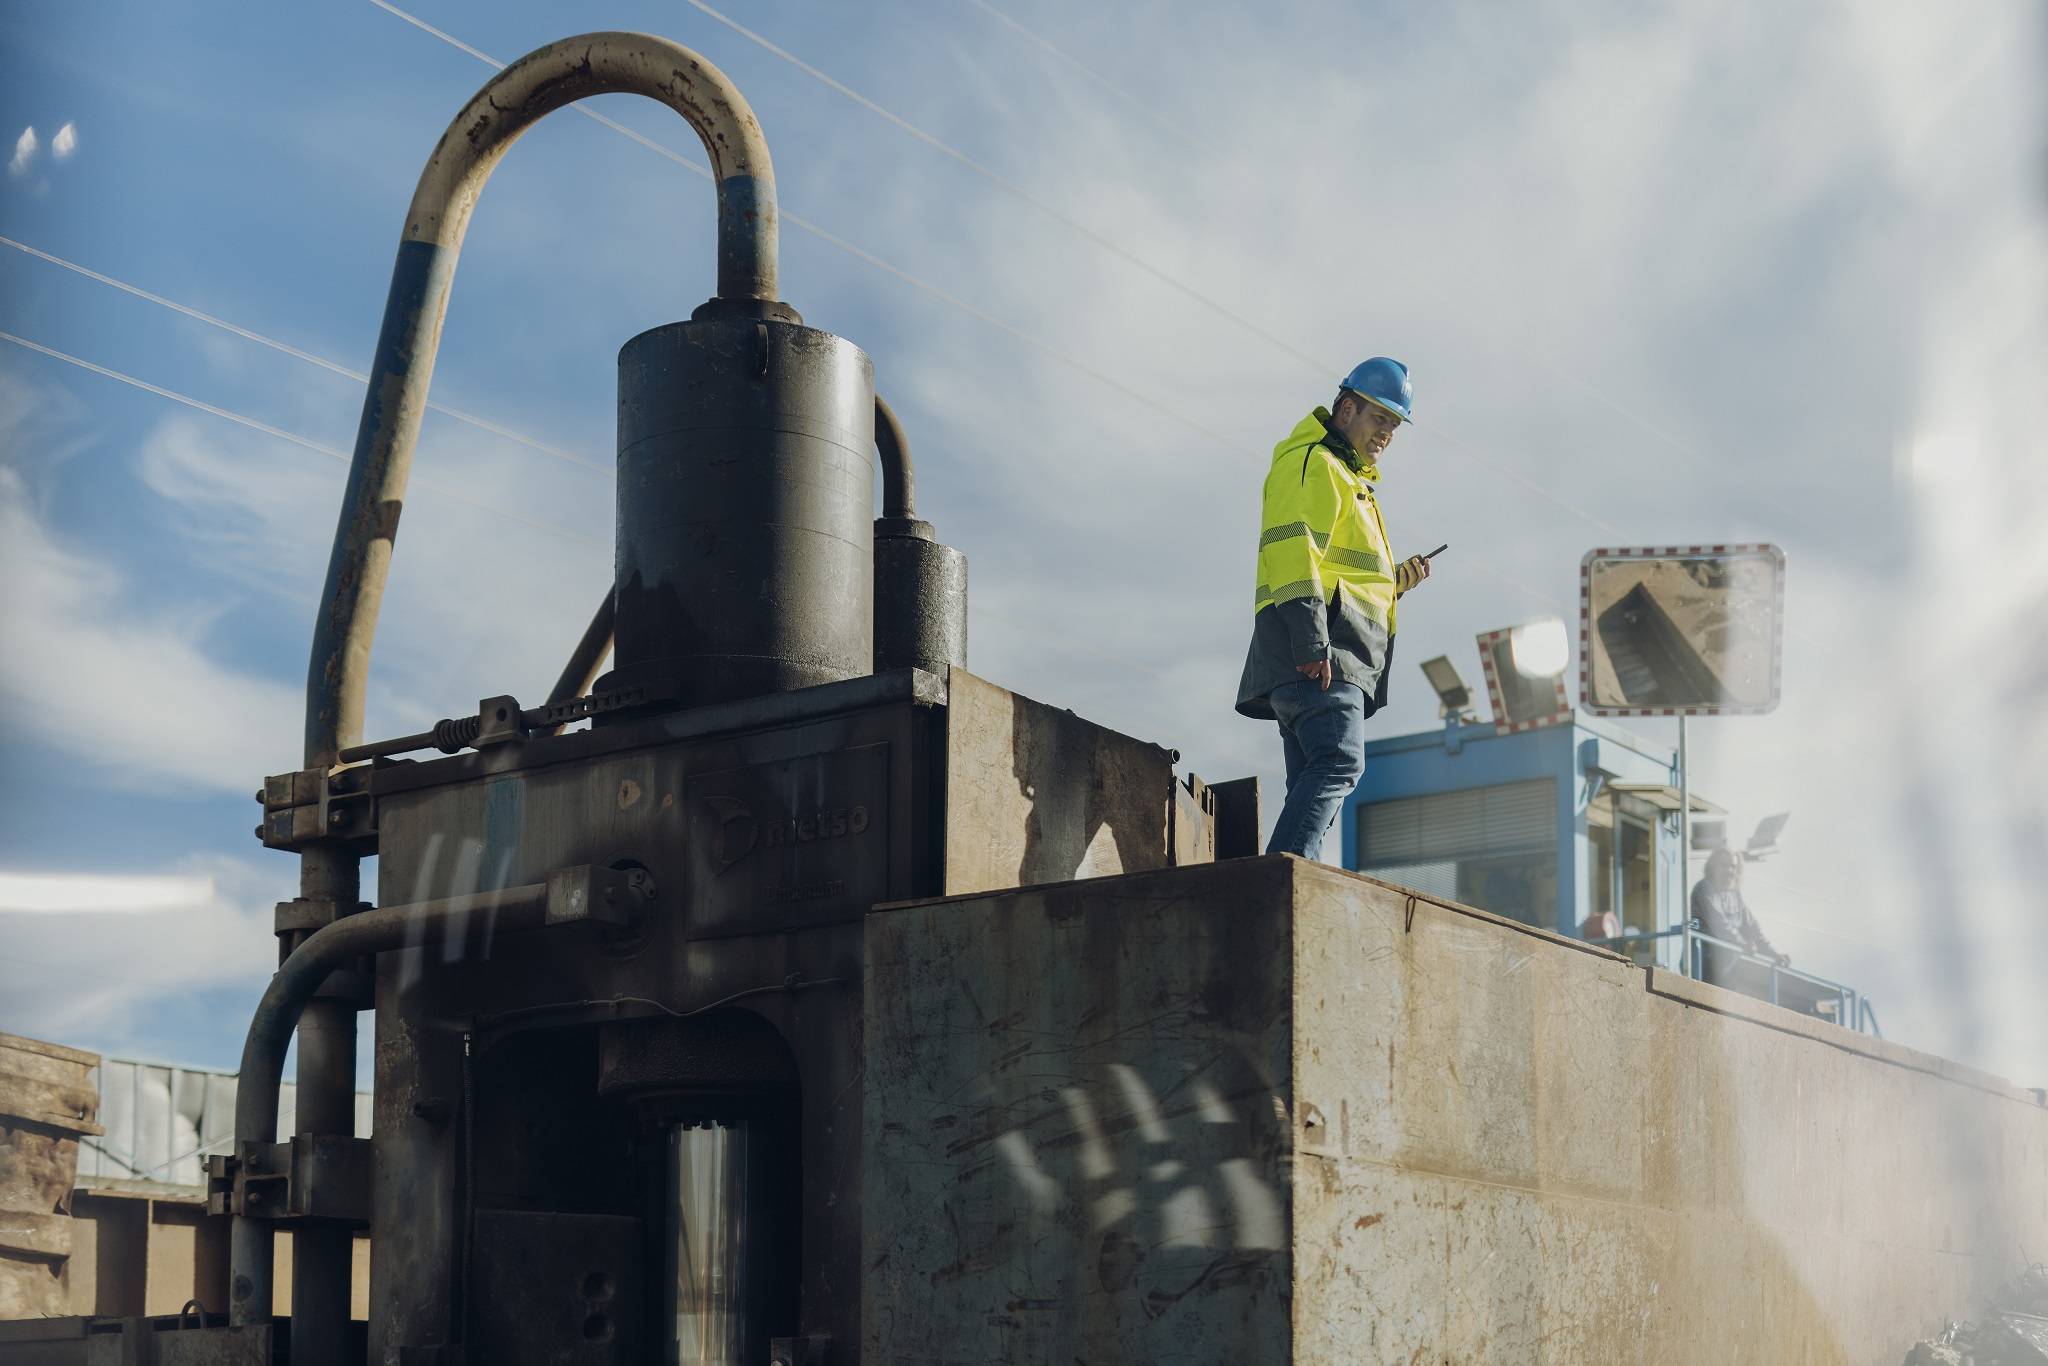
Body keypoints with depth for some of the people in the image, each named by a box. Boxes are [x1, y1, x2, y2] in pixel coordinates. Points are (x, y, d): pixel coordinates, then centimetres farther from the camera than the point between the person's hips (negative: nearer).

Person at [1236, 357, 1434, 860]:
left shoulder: (1350, 480, 33)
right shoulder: (1313, 462, 0)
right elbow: (1292, 548, -14)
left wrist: (1395, 580, 15)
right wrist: (1310, 641, -24)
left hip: (1335, 656, 11)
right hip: (1318, 652, -11)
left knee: (1314, 785, 3)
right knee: (1340, 762, -24)